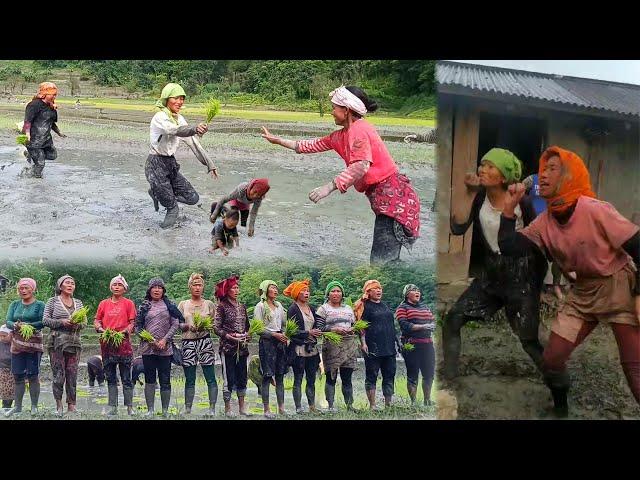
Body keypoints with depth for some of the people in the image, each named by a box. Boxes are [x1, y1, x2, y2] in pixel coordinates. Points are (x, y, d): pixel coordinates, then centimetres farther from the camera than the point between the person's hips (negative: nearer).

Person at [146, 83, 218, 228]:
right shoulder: (160, 117, -17)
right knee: (171, 205, -10)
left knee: (192, 198, 2)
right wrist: (194, 129, -56)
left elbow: (193, 142, 10)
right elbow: (175, 130, -38)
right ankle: (172, 210, 27)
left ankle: (157, 193, 23)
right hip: (156, 165, -7)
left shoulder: (179, 119, 8)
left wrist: (209, 164, 5)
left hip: (171, 164, 8)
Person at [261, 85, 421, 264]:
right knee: (387, 260, 11)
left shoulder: (359, 130, -14)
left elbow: (361, 166, -27)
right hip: (384, 198, 10)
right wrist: (278, 140, 28)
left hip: (393, 198, -10)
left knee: (381, 261, -14)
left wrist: (330, 187, -28)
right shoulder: (343, 135, 16)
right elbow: (316, 144, 25)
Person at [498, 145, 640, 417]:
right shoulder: (544, 223, -3)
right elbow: (508, 247, -7)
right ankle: (560, 410, 29)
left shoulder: (595, 211, -23)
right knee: (551, 360, 3)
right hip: (583, 293, 6)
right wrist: (509, 208, -10)